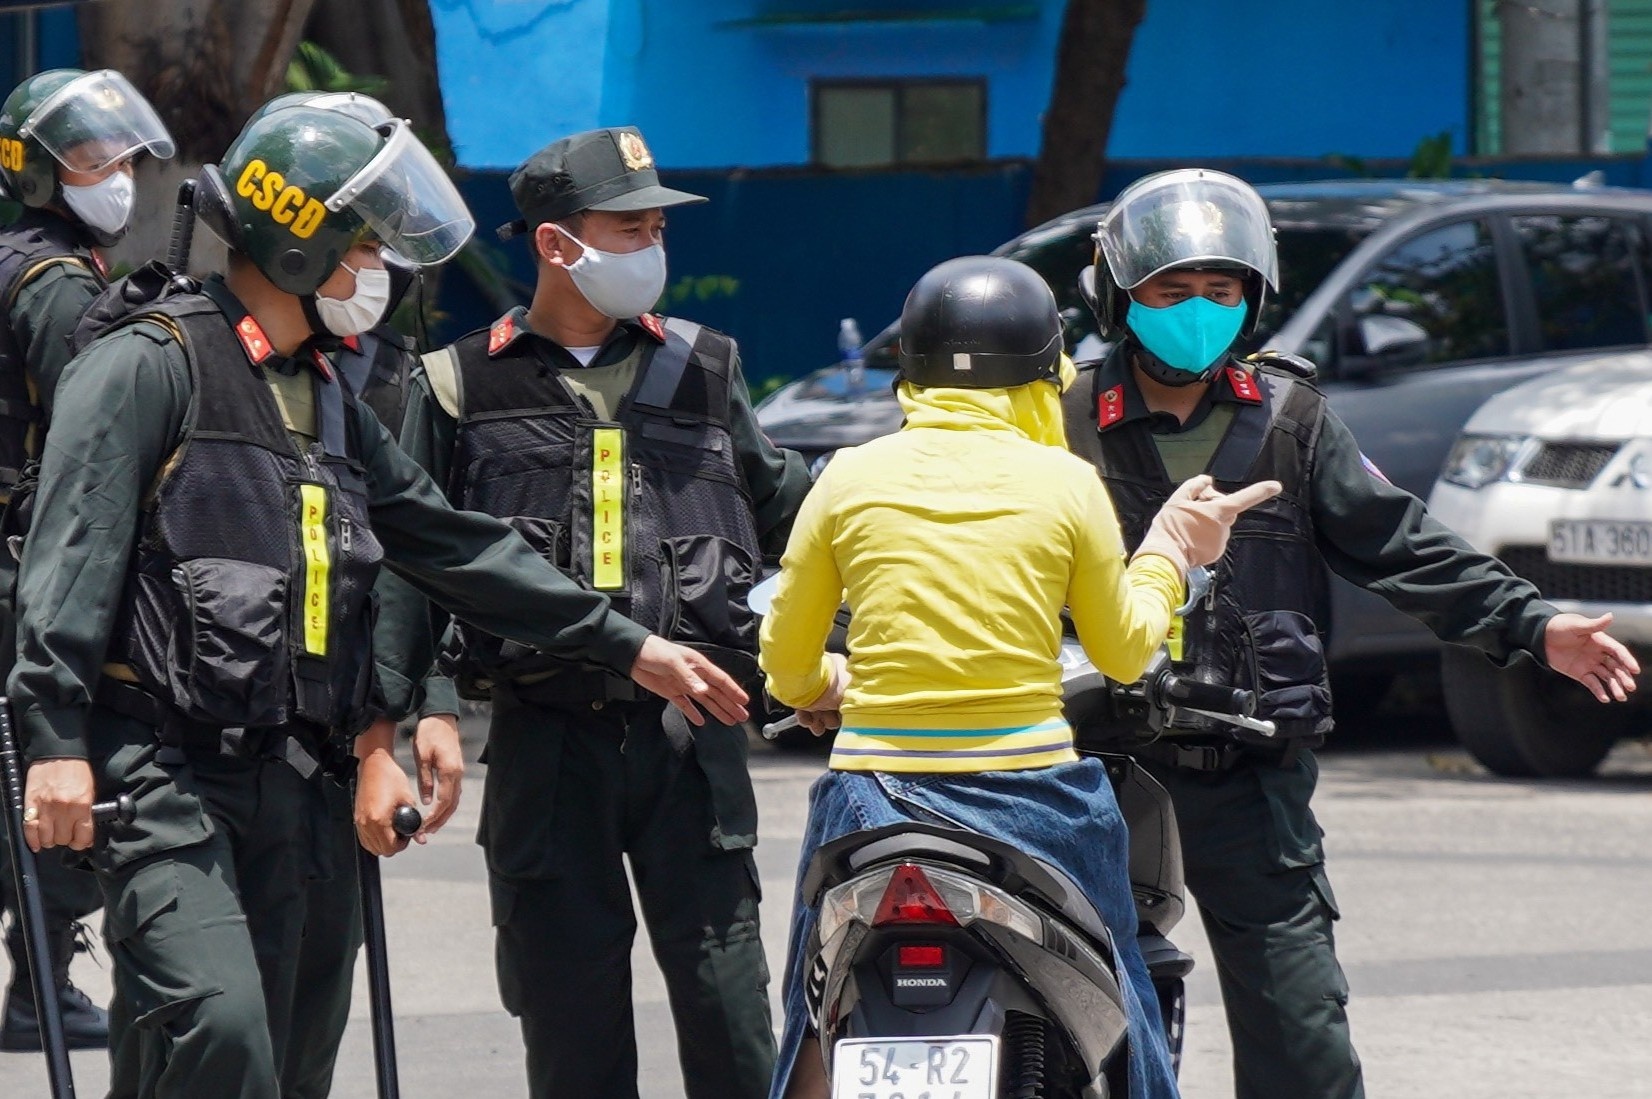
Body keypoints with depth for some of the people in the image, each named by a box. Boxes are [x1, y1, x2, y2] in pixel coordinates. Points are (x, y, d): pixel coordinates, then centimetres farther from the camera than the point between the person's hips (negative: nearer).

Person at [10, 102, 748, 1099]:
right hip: (157, 771, -9)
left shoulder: (327, 406, 21)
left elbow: (457, 546, 25)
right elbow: (73, 555, -13)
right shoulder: (152, 366, -6)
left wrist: (627, 645, 22)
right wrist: (57, 741, -22)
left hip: (277, 781, 9)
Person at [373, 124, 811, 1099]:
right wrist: (383, 717, -3)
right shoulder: (461, 389, 7)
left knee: (726, 990, -4)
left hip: (690, 734, 1)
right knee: (570, 1016, 2)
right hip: (547, 746, -1)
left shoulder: (701, 370, 14)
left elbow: (779, 501, 28)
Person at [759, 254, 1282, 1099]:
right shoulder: (1064, 483, -2)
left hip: (877, 797, 1)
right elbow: (1124, 650, 9)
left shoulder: (850, 477, 0)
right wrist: (1169, 550, 25)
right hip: (1032, 799, -1)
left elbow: (786, 662, 7)